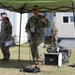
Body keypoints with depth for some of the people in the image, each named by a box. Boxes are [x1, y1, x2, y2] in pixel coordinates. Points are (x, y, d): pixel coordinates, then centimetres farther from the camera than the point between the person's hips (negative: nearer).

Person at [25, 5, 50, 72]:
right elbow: (27, 27, 20)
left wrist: (45, 21, -26)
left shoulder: (42, 17, 3)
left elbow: (48, 25, -5)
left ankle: (38, 65, -27)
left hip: (40, 35, -5)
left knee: (39, 48, -23)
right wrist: (28, 31, -1)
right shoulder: (30, 19, 14)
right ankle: (36, 64, 14)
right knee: (33, 50, 3)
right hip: (32, 36, 5)